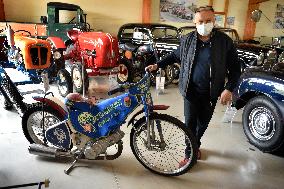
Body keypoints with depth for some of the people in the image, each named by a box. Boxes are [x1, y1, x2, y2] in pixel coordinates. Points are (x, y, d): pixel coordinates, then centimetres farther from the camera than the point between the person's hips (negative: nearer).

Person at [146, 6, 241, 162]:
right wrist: (157, 65, 8)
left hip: (211, 93, 0)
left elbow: (235, 68, -4)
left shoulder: (224, 41, -8)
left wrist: (229, 89, -15)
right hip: (191, 91, 0)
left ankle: (196, 145, 44)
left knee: (203, 123, 16)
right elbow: (175, 55, 15)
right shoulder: (187, 40, -1)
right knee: (190, 123, 1)